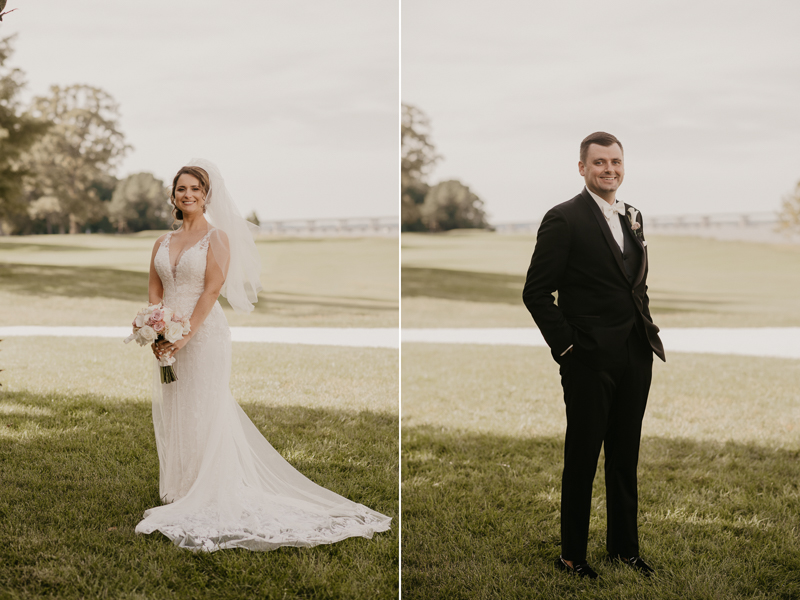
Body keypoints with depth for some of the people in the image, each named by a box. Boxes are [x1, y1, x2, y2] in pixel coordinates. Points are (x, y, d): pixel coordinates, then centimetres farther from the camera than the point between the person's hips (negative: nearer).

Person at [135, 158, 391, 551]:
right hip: (169, 339, 6)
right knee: (170, 416, 9)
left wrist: (185, 335, -19)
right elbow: (154, 292, 9)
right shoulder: (163, 242, 13)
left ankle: (208, 501, 4)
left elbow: (211, 290, -12)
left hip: (203, 334, -5)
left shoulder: (217, 237, -3)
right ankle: (177, 493, 20)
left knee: (205, 413, -3)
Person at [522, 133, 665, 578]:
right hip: (591, 359, -6)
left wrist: (648, 332, 10)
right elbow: (536, 292, -12)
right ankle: (573, 555, 17)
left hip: (635, 357, 6)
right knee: (582, 459, 4)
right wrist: (565, 344, -13)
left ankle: (625, 545, 29)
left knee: (626, 457, 15)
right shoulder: (564, 219, -10)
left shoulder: (633, 218, 12)